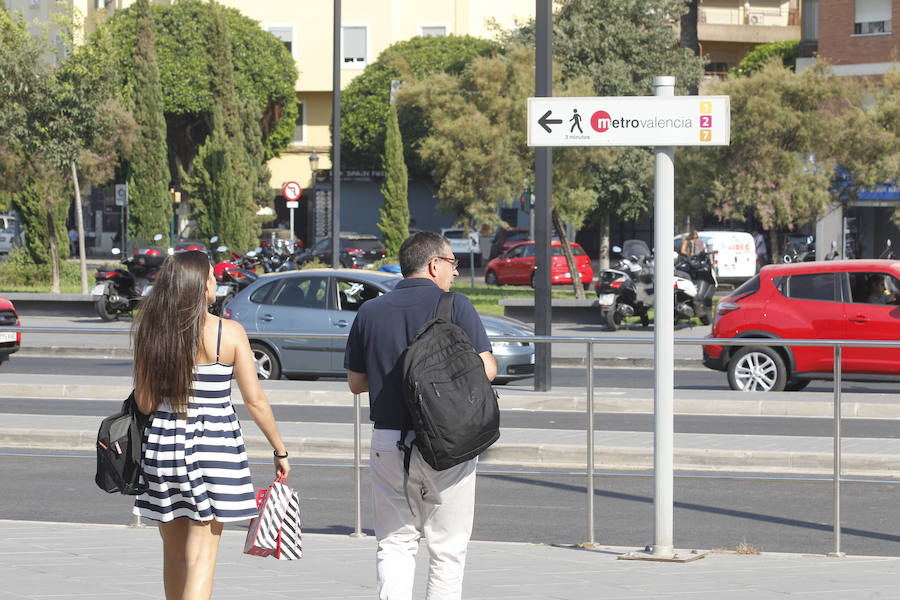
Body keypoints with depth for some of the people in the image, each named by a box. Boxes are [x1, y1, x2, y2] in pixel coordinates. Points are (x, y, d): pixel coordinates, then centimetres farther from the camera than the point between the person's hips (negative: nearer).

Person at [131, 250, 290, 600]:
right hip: (213, 446, -3)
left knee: (174, 554, 16)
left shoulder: (150, 333, -2)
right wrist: (279, 450, 6)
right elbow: (255, 401, -6)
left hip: (163, 441, 3)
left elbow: (144, 403, 0)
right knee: (201, 556, -2)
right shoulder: (229, 334, -8)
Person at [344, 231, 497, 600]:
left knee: (394, 544, 10)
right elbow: (486, 369, -10)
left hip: (388, 441, 3)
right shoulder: (456, 306, -6)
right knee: (447, 549, 5)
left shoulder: (370, 313, 6)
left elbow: (356, 382, 10)